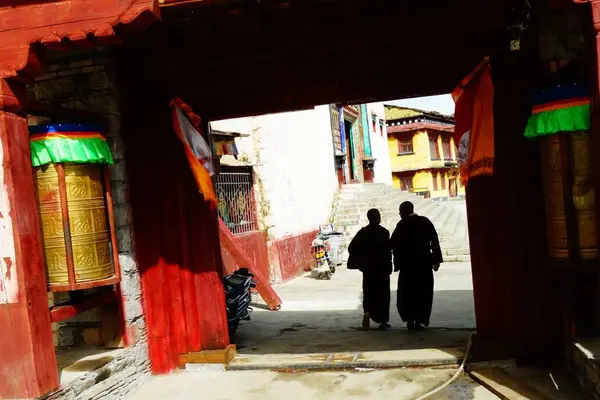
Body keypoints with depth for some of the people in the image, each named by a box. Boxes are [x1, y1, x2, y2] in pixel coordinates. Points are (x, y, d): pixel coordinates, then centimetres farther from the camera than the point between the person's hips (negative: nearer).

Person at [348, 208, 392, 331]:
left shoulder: (363, 232, 2)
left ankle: (367, 314, -13)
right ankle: (383, 321, 11)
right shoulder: (384, 232, -10)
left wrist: (361, 262, 7)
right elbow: (387, 250, -13)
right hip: (382, 268, -3)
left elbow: (352, 247, -2)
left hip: (368, 268, 3)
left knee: (369, 293, 10)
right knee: (382, 293, 7)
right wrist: (388, 266, -4)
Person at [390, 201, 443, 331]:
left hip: (408, 262, -3)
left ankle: (410, 320, 3)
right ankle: (419, 321, 5)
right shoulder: (425, 221, 6)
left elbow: (394, 243, -10)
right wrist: (436, 260, 5)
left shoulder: (403, 224, -6)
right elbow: (435, 241, 2)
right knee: (423, 292, 8)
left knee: (407, 291, 8)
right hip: (425, 261, 3)